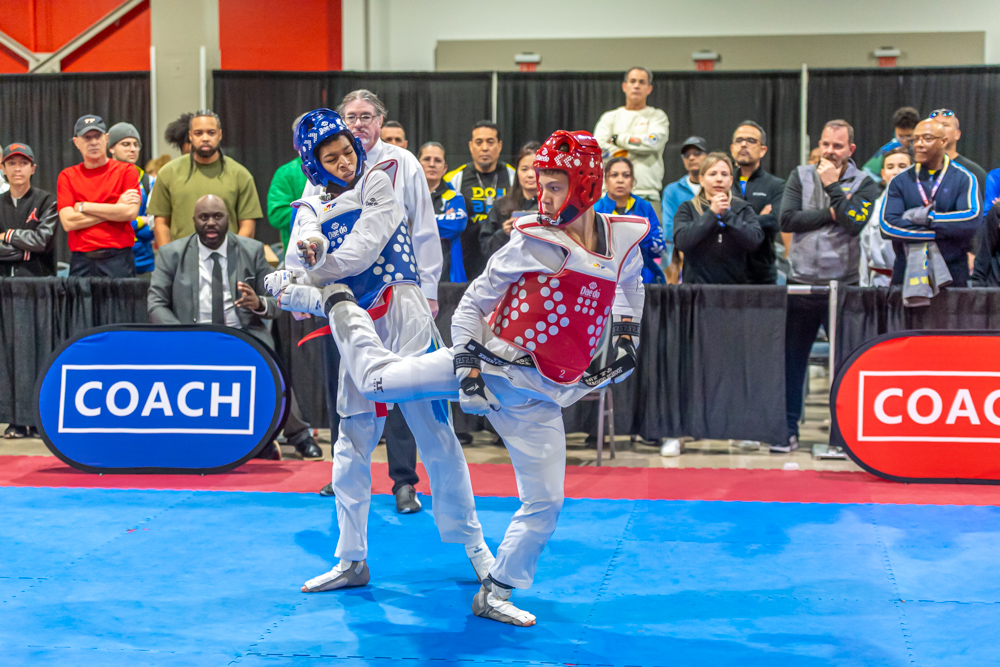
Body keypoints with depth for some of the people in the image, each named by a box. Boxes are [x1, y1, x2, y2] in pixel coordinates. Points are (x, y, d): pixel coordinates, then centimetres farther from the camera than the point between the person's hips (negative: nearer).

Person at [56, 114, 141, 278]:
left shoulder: (126, 170, 7)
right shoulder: (67, 176, 10)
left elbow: (131, 212, -7)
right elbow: (68, 222, -2)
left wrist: (84, 206, -1)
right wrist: (116, 207, -3)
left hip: (118, 259, -1)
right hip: (81, 262, 1)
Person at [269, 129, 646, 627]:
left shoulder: (625, 239, 1)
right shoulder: (534, 242, -10)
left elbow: (629, 281, 26)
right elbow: (474, 301, -5)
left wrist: (627, 333, 12)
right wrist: (468, 369, -12)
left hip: (538, 396, 3)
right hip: (491, 360, -3)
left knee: (544, 503, 1)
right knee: (379, 378, -1)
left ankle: (494, 595, 16)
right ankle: (335, 302, 25)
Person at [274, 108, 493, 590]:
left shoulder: (377, 181, 1)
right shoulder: (310, 210, 13)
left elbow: (361, 251, -10)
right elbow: (307, 252, -8)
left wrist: (291, 282, -6)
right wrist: (310, 247, -32)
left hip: (402, 318, -5)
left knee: (434, 433, -4)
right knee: (351, 444, 7)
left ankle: (474, 546, 8)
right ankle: (352, 560, 17)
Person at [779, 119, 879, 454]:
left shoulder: (865, 185, 4)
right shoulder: (801, 176, 9)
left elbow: (855, 223, -14)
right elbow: (787, 219, -5)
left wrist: (832, 186, -8)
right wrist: (831, 213, -9)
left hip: (844, 285, -2)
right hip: (801, 283, 2)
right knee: (792, 360, 5)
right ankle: (788, 430, 15)